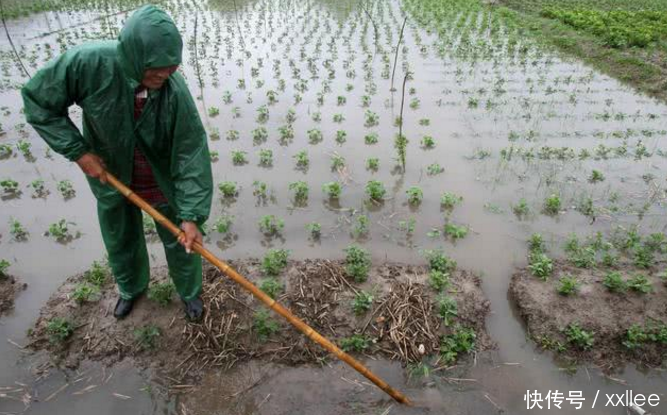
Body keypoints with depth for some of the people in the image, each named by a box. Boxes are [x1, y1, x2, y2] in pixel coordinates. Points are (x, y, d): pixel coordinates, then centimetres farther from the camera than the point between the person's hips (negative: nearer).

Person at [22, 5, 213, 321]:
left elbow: (192, 153, -25)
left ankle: (189, 292, 43)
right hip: (110, 177, 2)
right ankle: (131, 288, 53)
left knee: (179, 239, 13)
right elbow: (37, 99, -12)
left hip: (162, 182, -1)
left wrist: (191, 215, -28)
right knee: (120, 241, 22)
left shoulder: (175, 91, -29)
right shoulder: (88, 62, -27)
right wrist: (78, 152, -17)